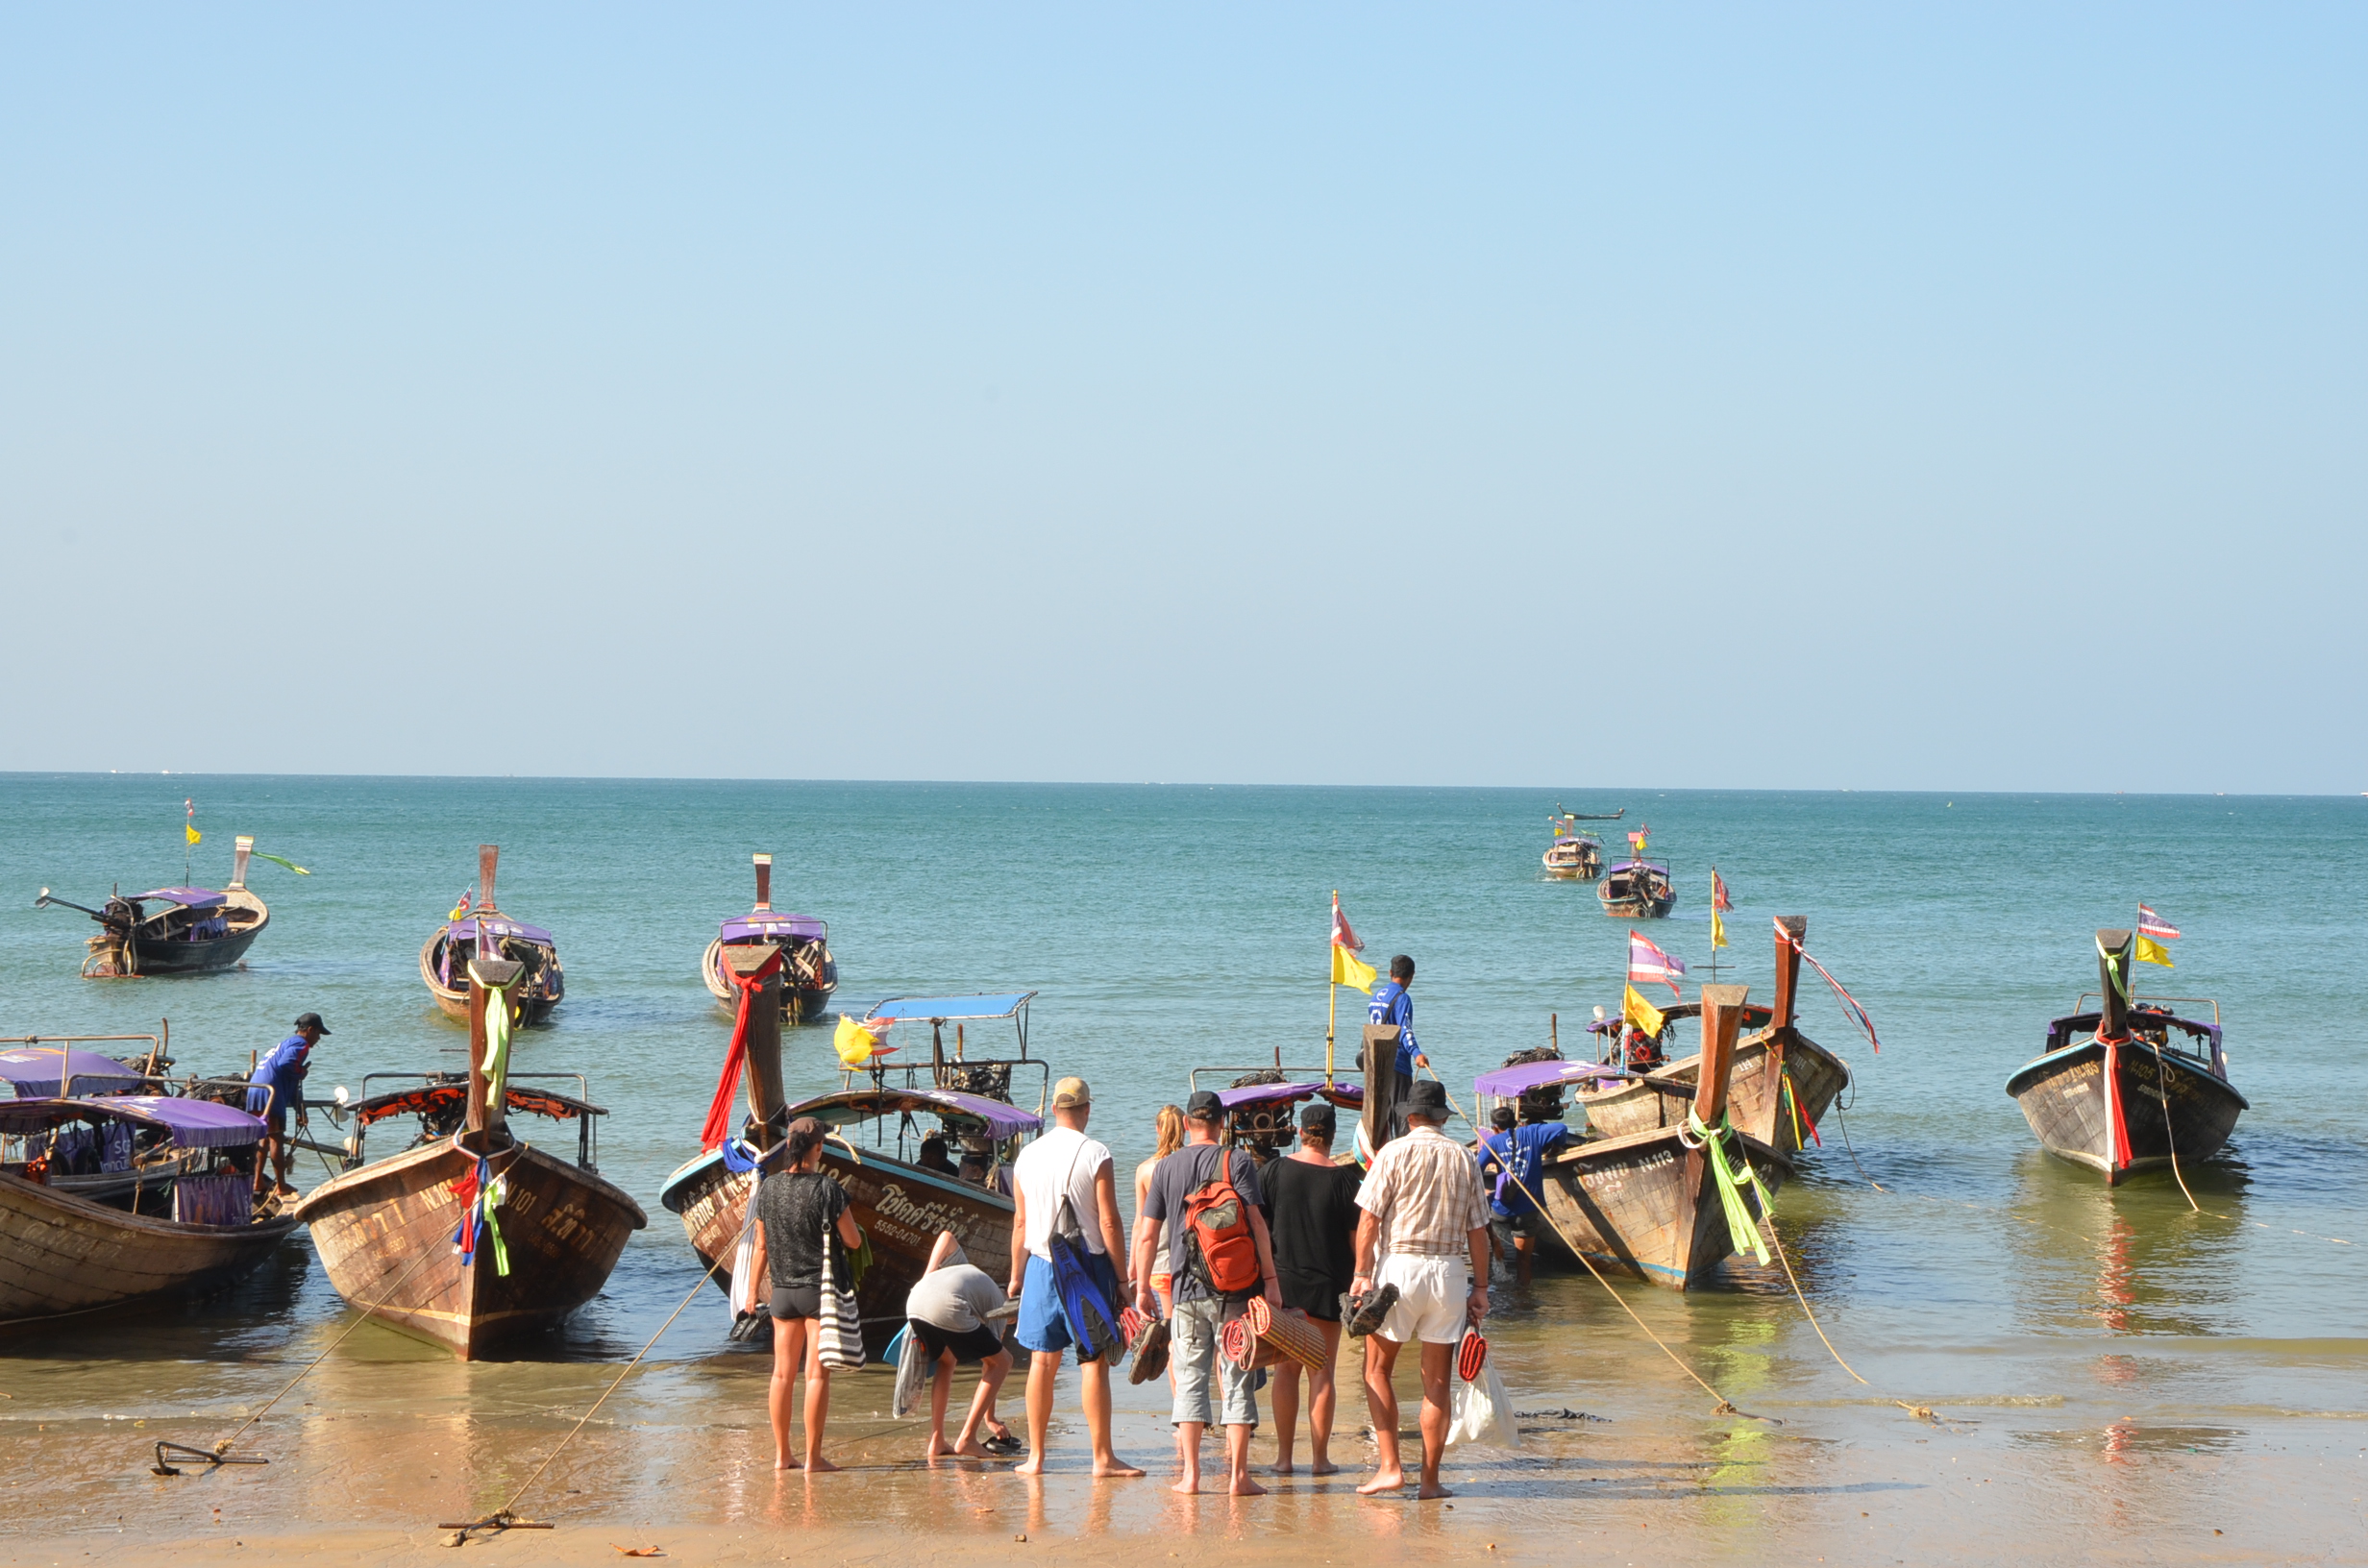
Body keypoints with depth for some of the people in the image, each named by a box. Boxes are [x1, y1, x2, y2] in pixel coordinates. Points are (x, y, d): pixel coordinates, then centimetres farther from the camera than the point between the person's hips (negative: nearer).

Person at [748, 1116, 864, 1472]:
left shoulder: (768, 1188, -1)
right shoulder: (827, 1189, -13)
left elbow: (761, 1246, 5)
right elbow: (853, 1241, -7)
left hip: (783, 1290, 4)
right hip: (821, 1289, -4)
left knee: (782, 1373, 11)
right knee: (817, 1374, -1)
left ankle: (782, 1454, 17)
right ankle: (813, 1458, -1)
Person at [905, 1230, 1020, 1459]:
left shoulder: (963, 1266, 41)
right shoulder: (998, 1303, 26)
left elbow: (947, 1237, 22)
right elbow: (989, 1366, 25)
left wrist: (927, 1275, 16)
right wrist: (990, 1418, 30)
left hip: (914, 1303, 6)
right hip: (948, 1309, -6)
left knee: (946, 1361, 31)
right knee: (1002, 1361, 12)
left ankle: (936, 1441, 26)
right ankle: (967, 1438, 7)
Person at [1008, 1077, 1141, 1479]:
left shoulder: (1027, 1156, 5)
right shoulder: (1095, 1155, -9)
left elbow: (1020, 1222, 10)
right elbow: (1108, 1222, -11)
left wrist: (1016, 1275, 19)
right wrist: (1121, 1277, -4)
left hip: (1042, 1265, 4)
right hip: (1088, 1264, -4)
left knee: (1042, 1362, 8)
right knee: (1093, 1362, -2)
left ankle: (1035, 1456, 9)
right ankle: (1102, 1457, -1)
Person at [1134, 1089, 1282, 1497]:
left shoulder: (1166, 1167, 7)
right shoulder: (1236, 1161, -1)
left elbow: (1147, 1234, 7)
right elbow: (1256, 1221, -10)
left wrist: (1142, 1287, 14)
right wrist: (1270, 1277, -7)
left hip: (1185, 1286, 2)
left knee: (1190, 1377, 7)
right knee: (1236, 1378, 2)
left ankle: (1191, 1472, 3)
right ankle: (1238, 1474, 0)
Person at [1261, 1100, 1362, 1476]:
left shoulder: (1273, 1173, -2)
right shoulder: (1344, 1180, -6)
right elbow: (1357, 1239, -4)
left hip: (1282, 1282, 1)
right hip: (1327, 1286, -1)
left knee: (1286, 1369, 9)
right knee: (1322, 1372, 4)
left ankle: (1284, 1456, 8)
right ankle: (1319, 1457, 4)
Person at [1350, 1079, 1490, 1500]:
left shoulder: (1395, 1153, -1)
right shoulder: (1464, 1159, 7)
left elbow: (1370, 1217, -8)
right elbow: (1477, 1230, 8)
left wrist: (1361, 1273, -6)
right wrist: (1481, 1287, 13)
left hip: (1399, 1265, -3)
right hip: (1449, 1270, 3)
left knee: (1377, 1371, 7)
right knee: (1437, 1380, 6)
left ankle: (1390, 1466, -2)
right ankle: (1430, 1479, 7)